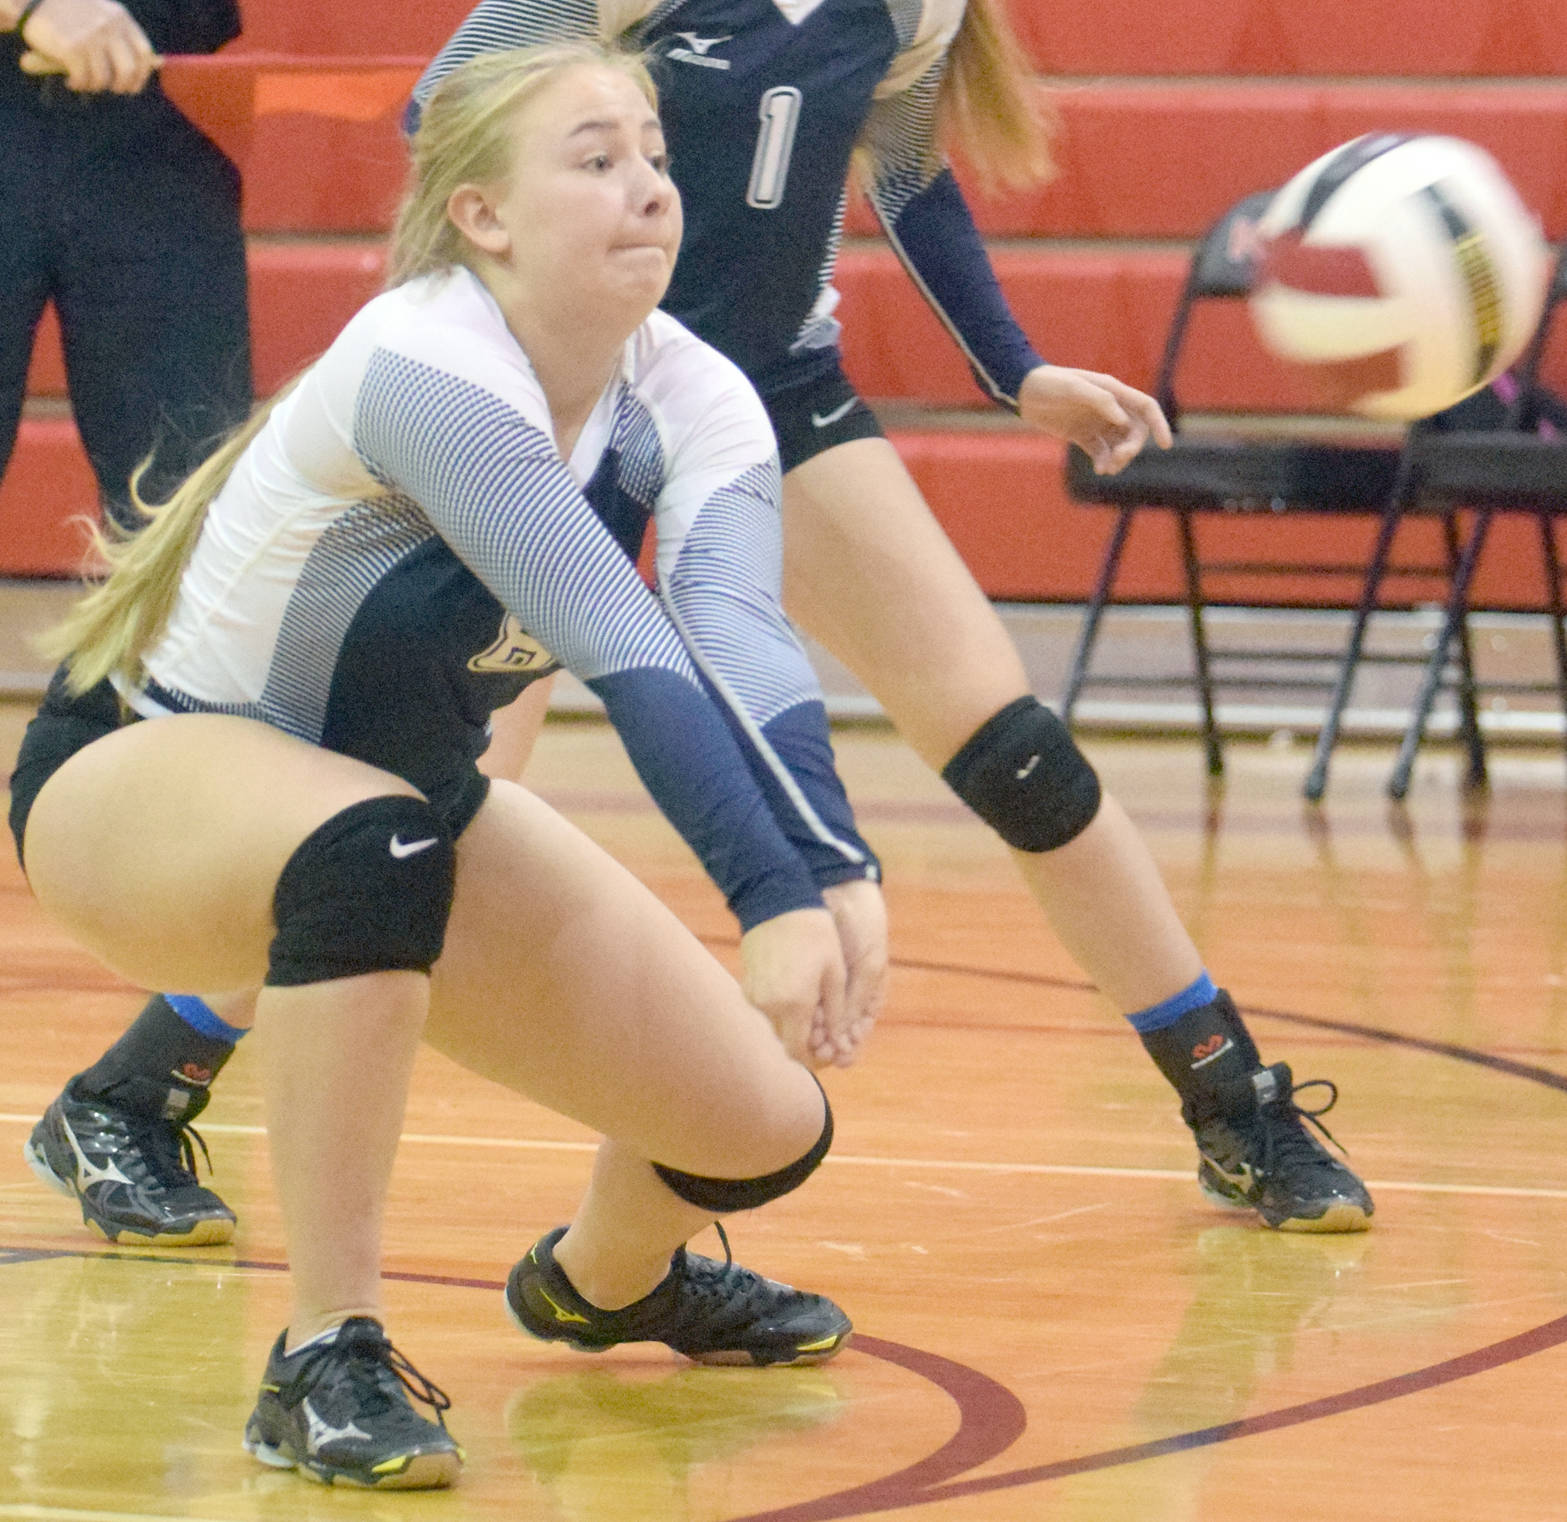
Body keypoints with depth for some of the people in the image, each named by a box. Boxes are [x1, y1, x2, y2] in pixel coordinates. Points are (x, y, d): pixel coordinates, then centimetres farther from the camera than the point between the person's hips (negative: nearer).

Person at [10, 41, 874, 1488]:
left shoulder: (690, 395, -14)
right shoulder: (424, 366, -33)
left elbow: (741, 634, -33)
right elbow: (623, 648, -44)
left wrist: (837, 875, -50)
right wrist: (775, 899, -53)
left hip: (405, 792, 7)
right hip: (136, 774, -7)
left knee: (763, 1123, -4)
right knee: (370, 843, -42)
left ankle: (605, 1275, 34)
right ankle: (327, 1360, -29)